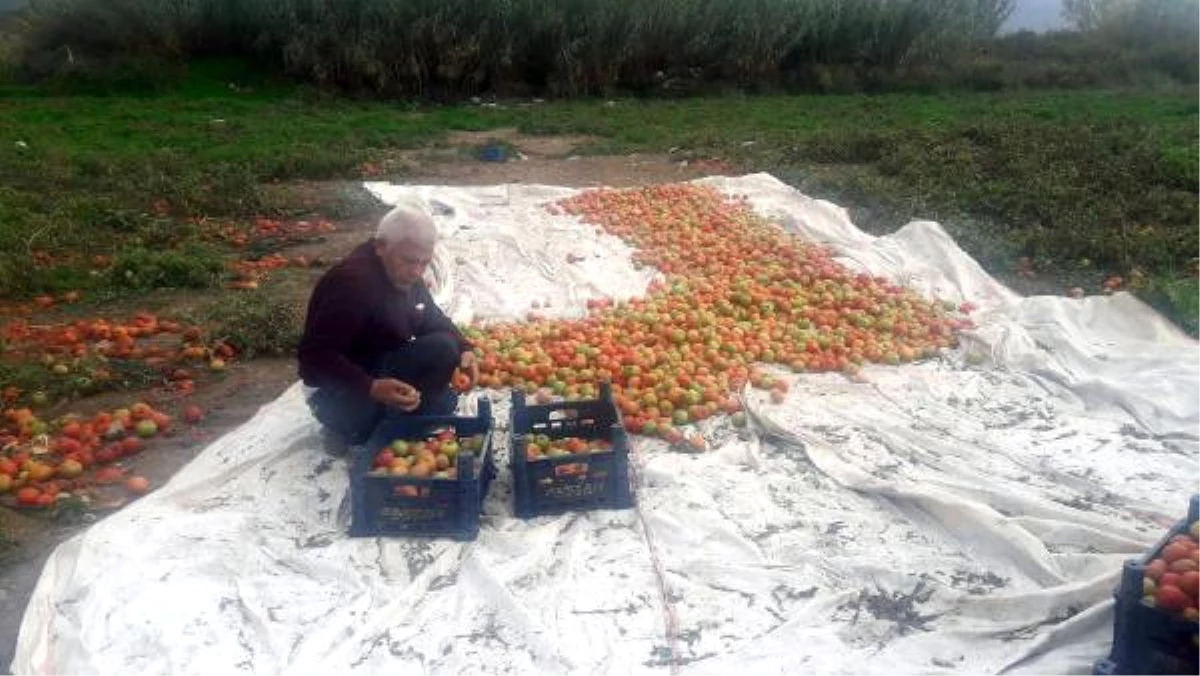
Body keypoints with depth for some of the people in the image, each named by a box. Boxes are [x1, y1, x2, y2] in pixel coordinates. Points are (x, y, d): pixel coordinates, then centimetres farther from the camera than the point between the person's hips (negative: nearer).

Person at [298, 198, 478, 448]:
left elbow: (434, 320, 12)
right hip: (344, 388, -9)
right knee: (441, 349, -22)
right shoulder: (351, 281, -28)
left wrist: (463, 349, -10)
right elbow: (314, 356, -32)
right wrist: (371, 389, -45)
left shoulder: (406, 275, -1)